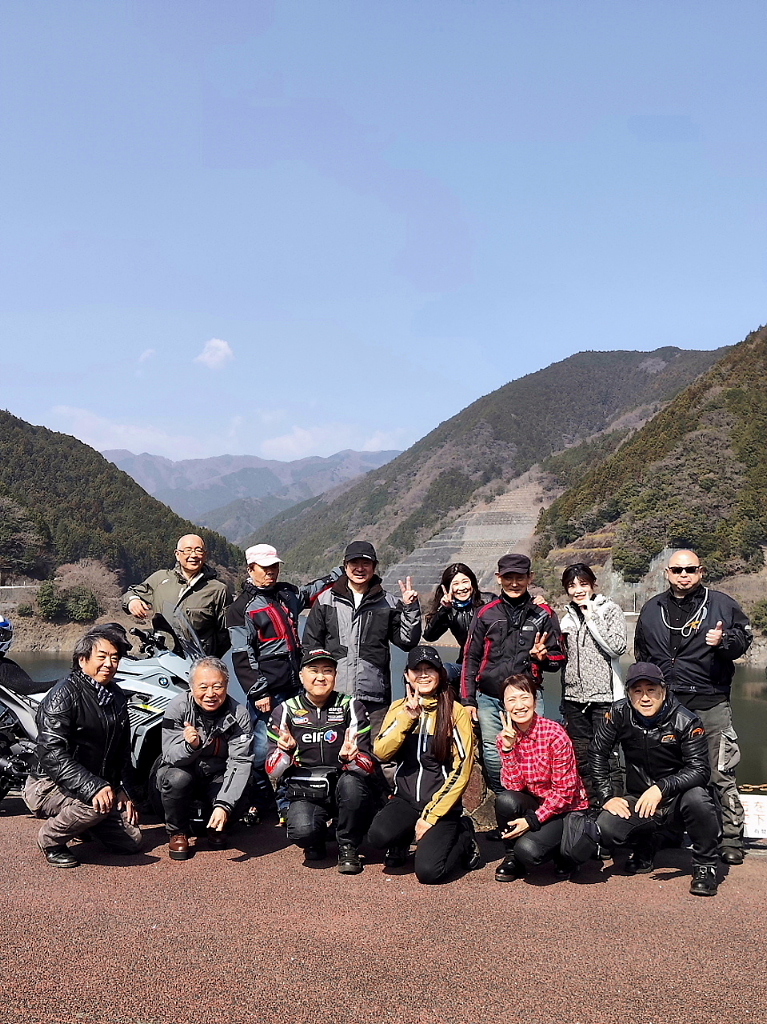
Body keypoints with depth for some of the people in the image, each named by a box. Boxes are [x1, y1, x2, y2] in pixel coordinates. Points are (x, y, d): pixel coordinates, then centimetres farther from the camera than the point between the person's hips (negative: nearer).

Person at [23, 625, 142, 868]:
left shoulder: (117, 697, 11)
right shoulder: (64, 695, -17)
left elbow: (123, 749, 20)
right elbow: (52, 753, -27)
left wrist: (122, 788, 6)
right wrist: (93, 788, -36)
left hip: (101, 784, 8)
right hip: (50, 785, -8)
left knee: (131, 842, 1)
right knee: (97, 806, -36)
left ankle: (78, 820, 23)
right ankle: (50, 839, -8)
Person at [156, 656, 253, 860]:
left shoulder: (239, 715, -16)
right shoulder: (178, 707, -18)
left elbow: (240, 763, -22)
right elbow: (171, 756, -22)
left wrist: (223, 805, -35)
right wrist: (191, 746, -46)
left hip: (216, 777, 1)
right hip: (183, 771, -1)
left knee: (238, 800, -28)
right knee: (178, 778, -34)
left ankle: (216, 828, 10)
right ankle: (178, 832, -5)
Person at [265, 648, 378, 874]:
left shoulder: (352, 707, 2)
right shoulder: (285, 711, 4)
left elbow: (370, 766, -6)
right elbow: (273, 772, 0)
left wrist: (350, 757, -29)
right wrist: (285, 751, -22)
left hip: (343, 787, 0)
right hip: (304, 793, 0)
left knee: (351, 782, -34)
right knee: (302, 831, -31)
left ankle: (348, 848, -7)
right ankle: (315, 842, 9)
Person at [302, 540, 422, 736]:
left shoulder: (387, 603, 10)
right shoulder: (326, 600, 9)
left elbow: (407, 642, 8)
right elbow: (310, 645, 11)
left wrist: (410, 609, -3)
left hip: (375, 697, 0)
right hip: (333, 695, 0)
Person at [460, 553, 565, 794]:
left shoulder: (543, 614, 8)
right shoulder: (486, 614, 10)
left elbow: (558, 659, 11)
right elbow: (471, 658, 13)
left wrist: (543, 656, -13)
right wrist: (468, 699, 7)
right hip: (489, 699, 1)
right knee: (493, 756, -2)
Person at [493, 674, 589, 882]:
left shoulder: (554, 734, -19)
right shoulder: (504, 737, -4)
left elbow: (565, 791, -16)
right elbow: (514, 786, -13)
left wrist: (532, 821, -21)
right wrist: (508, 747, -24)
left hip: (565, 808, -4)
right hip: (533, 803, 4)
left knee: (527, 849, -28)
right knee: (505, 800, -29)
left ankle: (562, 851, 6)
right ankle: (511, 857, -3)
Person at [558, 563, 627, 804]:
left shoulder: (609, 610, -1)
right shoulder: (567, 618, 15)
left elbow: (617, 647, -15)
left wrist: (591, 617, -12)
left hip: (604, 696, -6)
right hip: (574, 698, 6)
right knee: (581, 759, 10)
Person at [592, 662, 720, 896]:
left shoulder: (686, 721, -14)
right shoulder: (619, 714, -8)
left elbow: (700, 770, -20)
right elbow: (598, 753, 1)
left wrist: (661, 788, -34)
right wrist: (606, 797, -6)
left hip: (677, 800, -2)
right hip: (638, 801, 2)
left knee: (697, 798, -36)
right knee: (605, 828, -24)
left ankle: (705, 867, -9)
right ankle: (643, 848, 12)